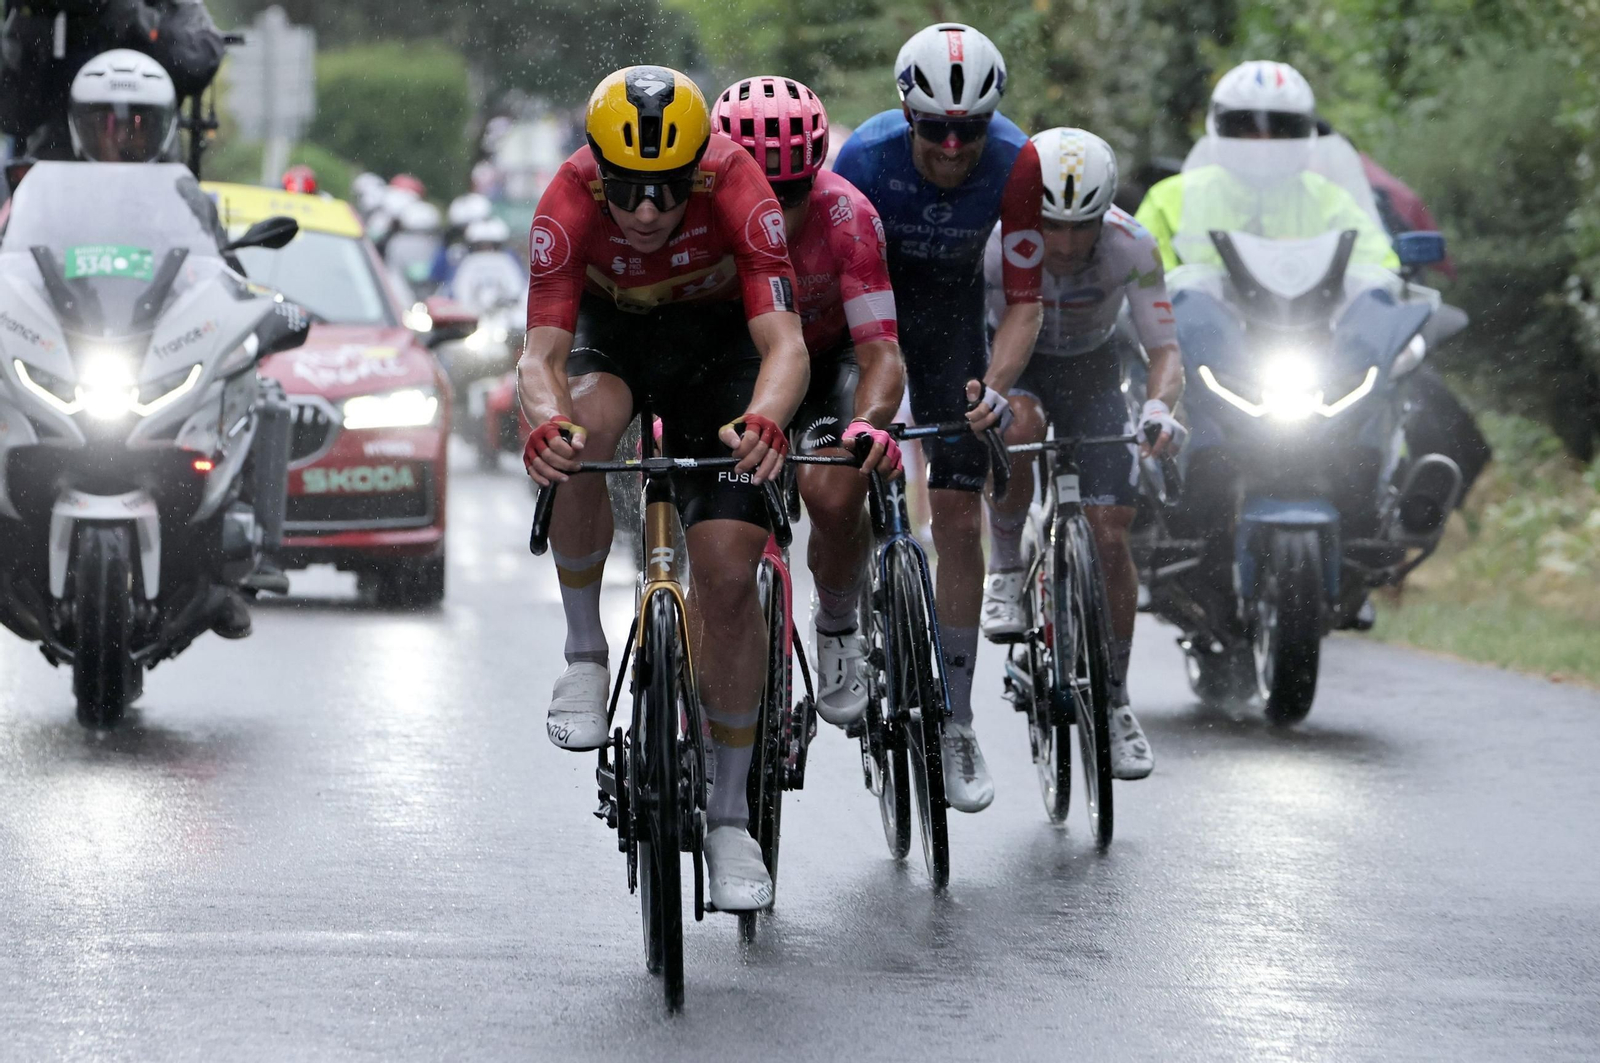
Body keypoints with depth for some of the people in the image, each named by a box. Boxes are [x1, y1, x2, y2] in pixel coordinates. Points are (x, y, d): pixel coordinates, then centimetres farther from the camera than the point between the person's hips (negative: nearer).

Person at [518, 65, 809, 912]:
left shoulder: (738, 191, -34)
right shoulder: (570, 203, -31)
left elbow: (784, 342, -40)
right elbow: (542, 351, -36)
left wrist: (764, 419, -61)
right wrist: (545, 421, -59)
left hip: (718, 345, -1)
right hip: (612, 338, 1)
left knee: (728, 575, -12)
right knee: (581, 433, -36)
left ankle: (729, 817, 1)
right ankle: (585, 652, -14)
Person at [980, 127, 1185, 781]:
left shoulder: (1131, 248, -28)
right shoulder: (993, 243, -31)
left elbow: (1164, 348, -27)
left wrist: (1161, 405, -49)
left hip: (1091, 372, 1)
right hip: (1011, 364, -1)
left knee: (1109, 536, -10)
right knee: (1016, 427, -39)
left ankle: (1115, 701, 6)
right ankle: (1005, 573, -15)